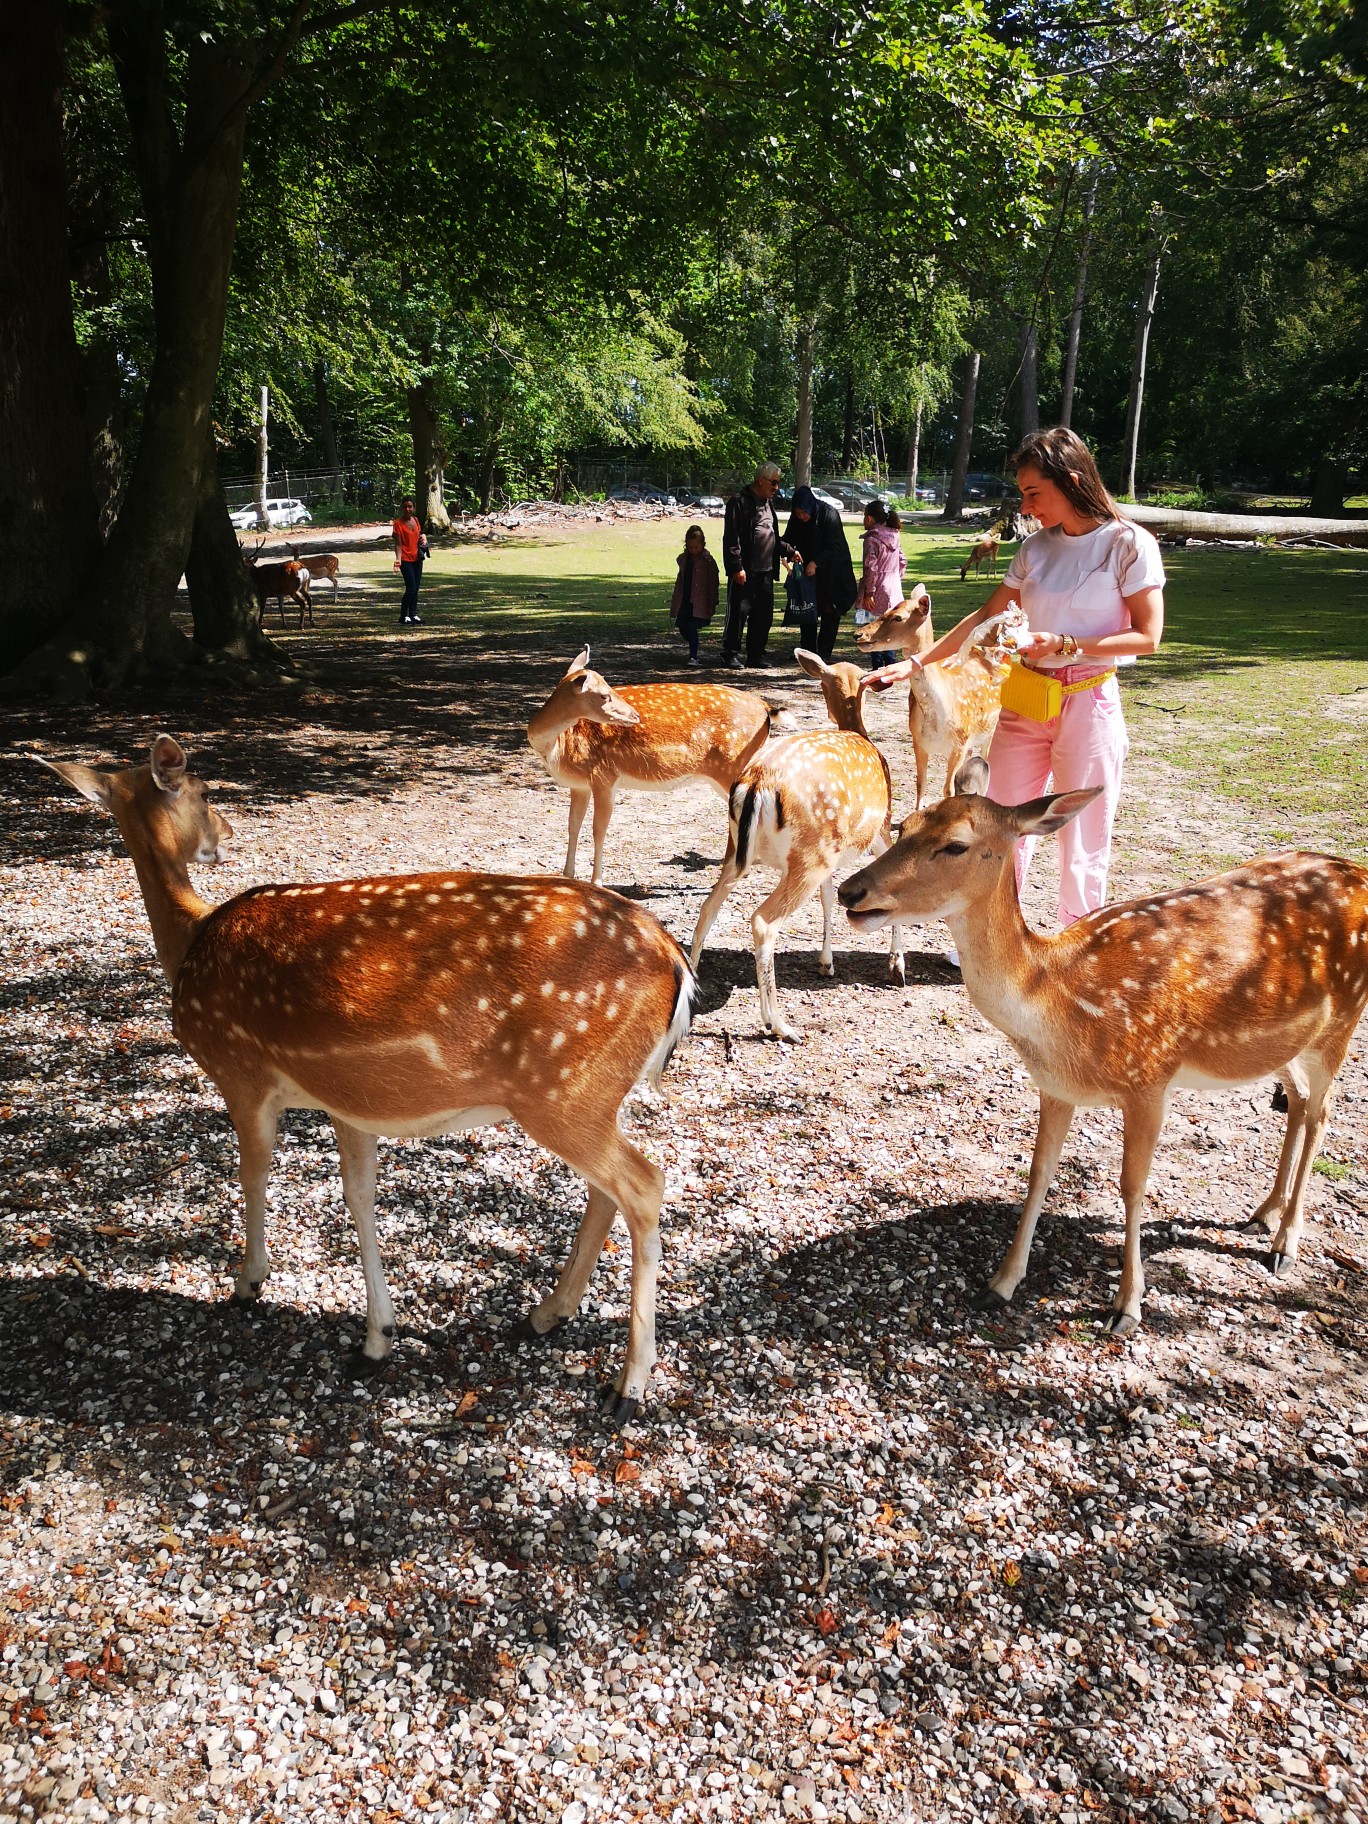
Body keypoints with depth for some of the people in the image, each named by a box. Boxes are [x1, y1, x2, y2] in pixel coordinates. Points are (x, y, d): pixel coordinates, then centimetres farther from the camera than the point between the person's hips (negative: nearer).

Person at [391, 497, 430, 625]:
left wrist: (423, 539, 1)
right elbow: (398, 544, -13)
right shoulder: (398, 523, -11)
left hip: (417, 558, 6)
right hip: (406, 559, -6)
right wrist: (398, 559, -25)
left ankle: (413, 614, 19)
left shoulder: (416, 520, 7)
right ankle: (403, 617, 0)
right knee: (410, 588, -10)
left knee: (415, 588, 10)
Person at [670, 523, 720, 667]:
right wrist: (675, 600, 19)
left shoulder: (708, 561, -8)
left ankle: (694, 658, -12)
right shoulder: (683, 559, 9)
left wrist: (712, 604, -9)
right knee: (682, 626, 6)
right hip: (685, 600, 6)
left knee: (692, 627, -15)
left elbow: (713, 583, -7)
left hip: (699, 602, -6)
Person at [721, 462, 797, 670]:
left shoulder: (769, 502, 19)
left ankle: (756, 656, 17)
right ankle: (731, 654, 5)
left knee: (764, 615, 9)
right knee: (739, 612, -5)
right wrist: (736, 567, -18)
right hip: (745, 572, -8)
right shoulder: (740, 502, -7)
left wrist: (789, 551, 18)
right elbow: (731, 538, -13)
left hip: (766, 571, 8)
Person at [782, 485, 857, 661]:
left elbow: (834, 547, -22)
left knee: (829, 611, -3)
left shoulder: (829, 514, -21)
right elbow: (788, 540, 1)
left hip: (831, 571, -5)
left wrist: (815, 563, -30)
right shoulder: (795, 519, -7)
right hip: (808, 568, 5)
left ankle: (824, 653, 0)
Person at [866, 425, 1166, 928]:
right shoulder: (1035, 548, 6)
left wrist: (1063, 645, -18)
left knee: (1083, 838, 3)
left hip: (1088, 702, -5)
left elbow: (1147, 636, -10)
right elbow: (986, 616, 11)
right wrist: (916, 663, 4)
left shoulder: (1130, 544, -8)